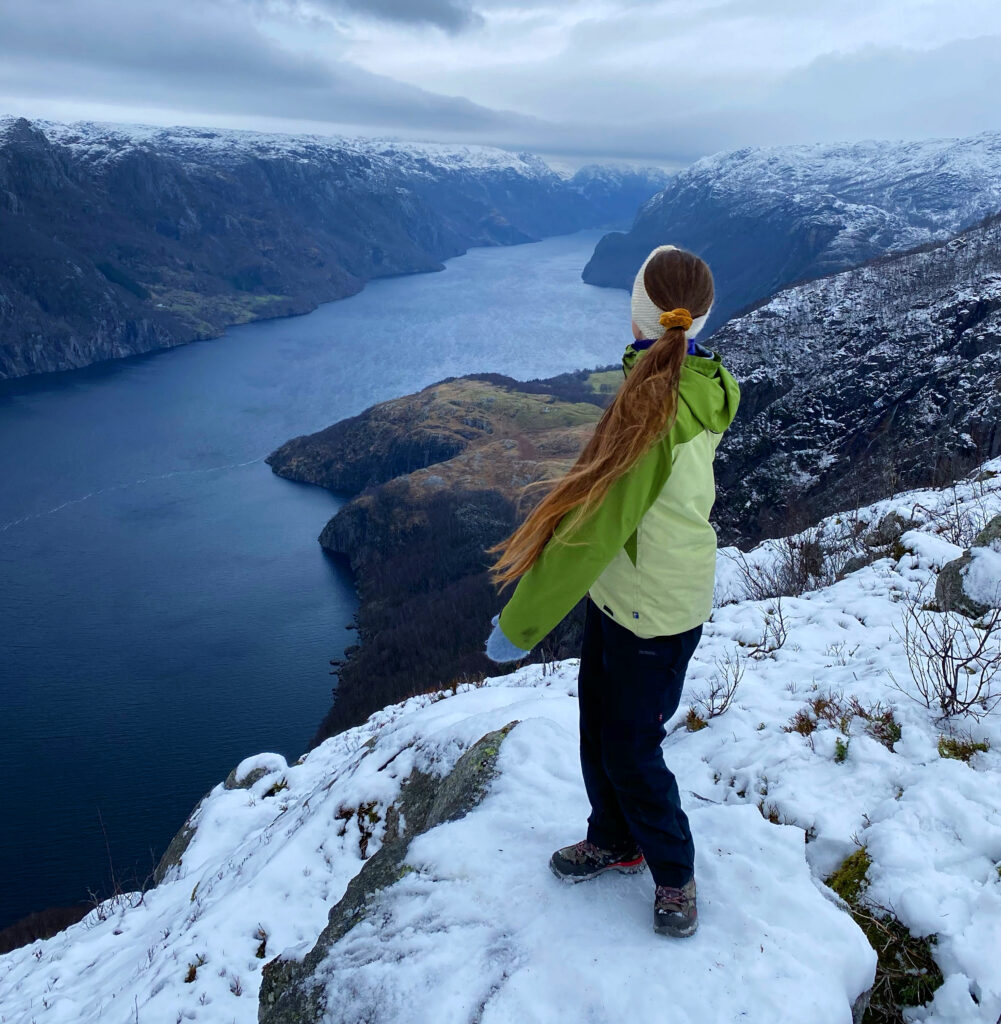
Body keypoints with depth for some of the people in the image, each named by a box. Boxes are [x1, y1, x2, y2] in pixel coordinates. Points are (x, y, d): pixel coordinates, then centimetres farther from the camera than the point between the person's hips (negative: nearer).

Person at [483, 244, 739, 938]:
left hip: (655, 617, -9)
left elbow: (590, 532, -28)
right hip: (618, 593, 9)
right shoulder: (701, 389, -4)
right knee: (599, 728, 23)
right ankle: (615, 842, 47)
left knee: (631, 752, 10)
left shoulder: (653, 411, -31)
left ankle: (675, 873, 36)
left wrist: (518, 627, -19)